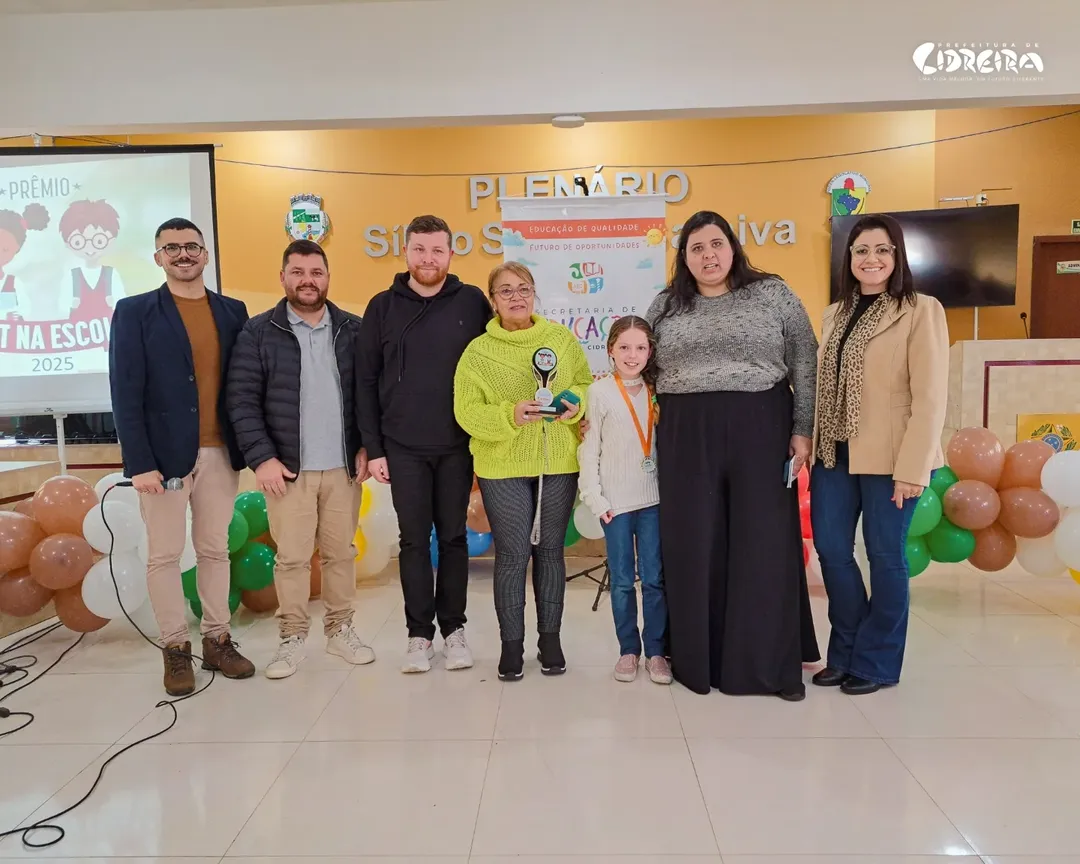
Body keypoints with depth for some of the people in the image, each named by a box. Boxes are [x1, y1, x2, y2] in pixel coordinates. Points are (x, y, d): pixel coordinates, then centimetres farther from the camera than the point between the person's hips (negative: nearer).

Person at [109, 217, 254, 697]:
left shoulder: (232, 310, 8)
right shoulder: (134, 312, -2)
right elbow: (125, 394, -7)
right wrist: (139, 462, -14)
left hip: (219, 453, 3)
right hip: (165, 455, -3)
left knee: (215, 550, 12)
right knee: (164, 555, 6)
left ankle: (217, 641, 24)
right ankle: (176, 650, 20)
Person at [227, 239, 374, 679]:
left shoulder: (353, 330, 5)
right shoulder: (258, 332, -1)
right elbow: (242, 400, -5)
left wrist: (367, 446, -2)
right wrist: (261, 457, -11)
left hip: (343, 466, 2)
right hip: (288, 468, -2)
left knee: (341, 552, 11)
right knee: (291, 557, 4)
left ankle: (340, 629, 25)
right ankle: (291, 636, 19)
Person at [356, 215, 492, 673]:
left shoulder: (472, 302, 1)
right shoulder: (383, 306, 2)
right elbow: (365, 382, 2)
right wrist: (373, 448, -2)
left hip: (457, 445, 0)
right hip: (403, 447, 0)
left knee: (453, 537, 9)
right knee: (414, 540, 7)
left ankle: (453, 627, 23)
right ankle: (419, 632, 19)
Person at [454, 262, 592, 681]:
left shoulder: (562, 338, 3)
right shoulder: (477, 351, -2)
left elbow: (587, 385, 10)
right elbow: (467, 412, -8)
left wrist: (575, 402, -12)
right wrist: (511, 415, -24)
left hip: (559, 464, 2)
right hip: (503, 468, -2)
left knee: (550, 549, 11)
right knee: (512, 555, 2)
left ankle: (550, 637, 26)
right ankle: (512, 643, 18)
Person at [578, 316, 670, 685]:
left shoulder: (655, 391, 7)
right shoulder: (600, 391, -2)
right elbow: (589, 448, -3)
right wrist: (594, 496, -8)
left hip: (653, 498, 2)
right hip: (616, 501, -2)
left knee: (654, 578, 5)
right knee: (622, 580, 7)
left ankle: (656, 650, 16)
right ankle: (628, 650, 20)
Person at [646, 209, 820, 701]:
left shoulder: (772, 294, 3)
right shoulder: (666, 306, 10)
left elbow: (804, 366, 1)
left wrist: (802, 430, -5)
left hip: (759, 431, -2)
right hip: (686, 438, 2)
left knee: (764, 544, 2)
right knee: (694, 548, 6)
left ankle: (772, 663, 15)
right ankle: (698, 658, 20)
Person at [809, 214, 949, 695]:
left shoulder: (921, 311, -6)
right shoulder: (835, 314, 13)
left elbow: (930, 397, -11)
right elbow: (823, 385, 12)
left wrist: (912, 467, -16)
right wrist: (814, 446, 6)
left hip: (888, 457, -5)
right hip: (835, 453, 6)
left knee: (885, 556, 5)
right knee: (831, 549, 8)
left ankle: (876, 663, 22)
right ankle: (846, 653, 27)